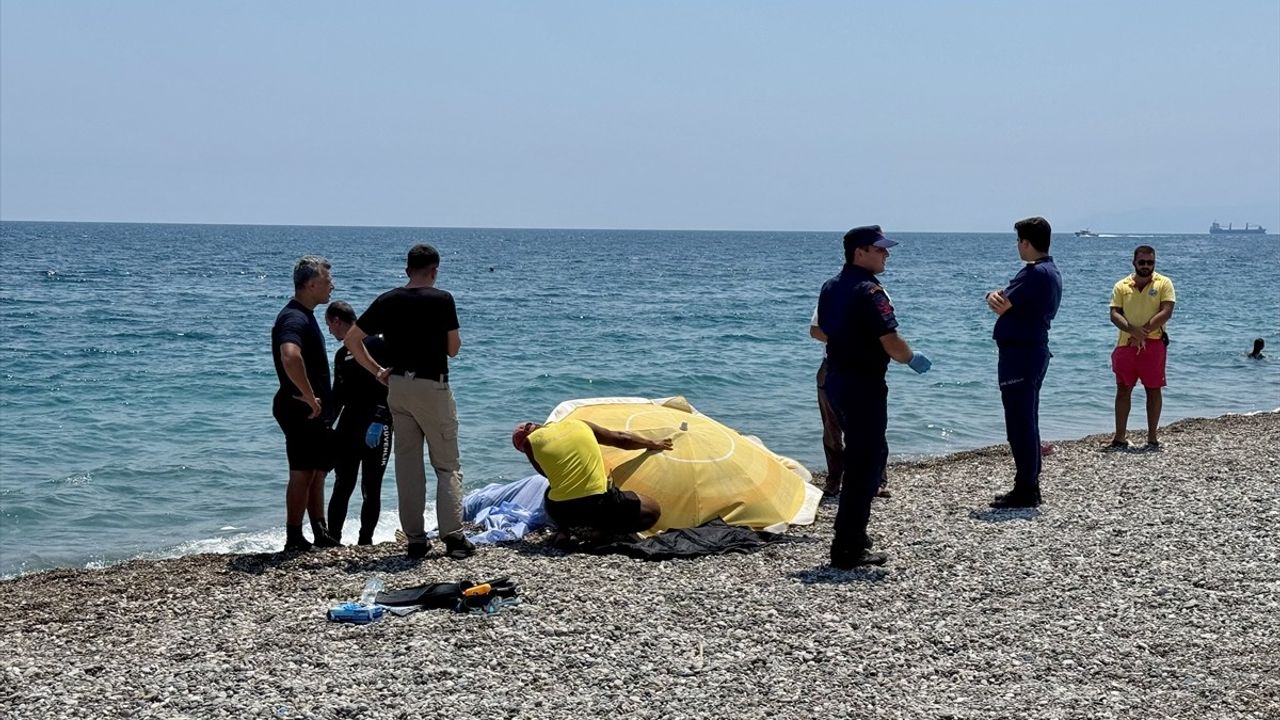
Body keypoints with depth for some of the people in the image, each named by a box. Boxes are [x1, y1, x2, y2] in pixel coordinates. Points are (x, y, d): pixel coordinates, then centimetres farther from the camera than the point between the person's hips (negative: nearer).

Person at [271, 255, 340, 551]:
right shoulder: (294, 319, -19)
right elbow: (290, 357, -38)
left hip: (313, 410, 10)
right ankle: (294, 540, 2)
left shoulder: (305, 316, 15)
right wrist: (310, 398, -29)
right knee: (303, 472, -4)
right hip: (300, 410, -10)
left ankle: (321, 534, 23)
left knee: (318, 471, 15)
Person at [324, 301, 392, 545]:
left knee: (371, 488, -1)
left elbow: (389, 385, -13)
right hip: (348, 426, 5)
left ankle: (365, 541, 6)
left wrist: (378, 421, -21)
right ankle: (333, 539, 6)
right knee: (343, 486, 2)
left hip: (377, 427, -5)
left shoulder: (378, 344, -5)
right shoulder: (341, 355, 17)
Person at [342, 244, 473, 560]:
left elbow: (351, 339, 5)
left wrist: (377, 371, 10)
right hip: (433, 386, -4)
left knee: (407, 465, 8)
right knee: (447, 465, 3)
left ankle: (415, 539, 9)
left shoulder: (387, 301, 4)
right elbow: (453, 348, -1)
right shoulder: (442, 300, -8)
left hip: (397, 388, 4)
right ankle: (453, 536, -6)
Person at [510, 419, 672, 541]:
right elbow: (620, 439, 22)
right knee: (653, 510, 15)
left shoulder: (530, 442, 6)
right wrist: (653, 444, 38)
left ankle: (566, 531, 13)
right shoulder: (580, 425, 12)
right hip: (599, 504, -2)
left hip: (561, 514, 2)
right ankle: (602, 532, -2)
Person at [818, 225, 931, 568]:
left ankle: (853, 531, 30)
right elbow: (891, 342, -22)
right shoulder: (870, 292, -18)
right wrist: (913, 359, -4)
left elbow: (823, 331, 20)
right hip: (864, 385, -9)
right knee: (864, 463, -4)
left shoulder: (831, 287, 10)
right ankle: (848, 550, -3)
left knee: (870, 451, 23)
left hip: (836, 379, 9)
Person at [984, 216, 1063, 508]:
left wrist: (997, 297, 3)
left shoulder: (1036, 273, -18)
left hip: (1020, 355, -11)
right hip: (1032, 351, 11)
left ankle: (1025, 490, -5)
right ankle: (1029, 486, 21)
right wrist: (997, 296, -8)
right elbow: (1002, 302, 15)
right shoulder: (1049, 270, 17)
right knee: (1027, 421, 15)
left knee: (1019, 422, -7)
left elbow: (1001, 307, -19)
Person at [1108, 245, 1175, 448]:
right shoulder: (1121, 286, 6)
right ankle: (1120, 437, 8)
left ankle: (1152, 436, 10)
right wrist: (1132, 330, -20)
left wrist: (1143, 332, -17)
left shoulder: (1163, 283, 0)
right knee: (1123, 390, 4)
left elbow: (1166, 312, -10)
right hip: (1126, 344, 2)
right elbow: (1114, 314, -2)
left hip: (1153, 343, -2)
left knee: (1153, 390, 3)